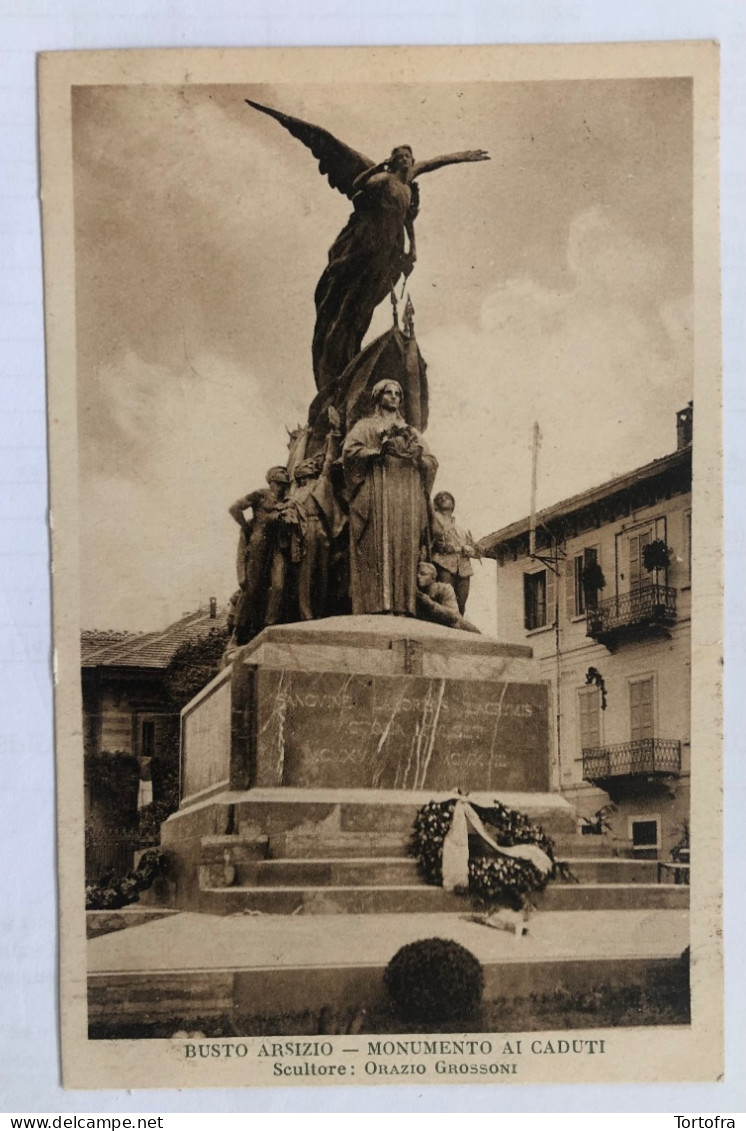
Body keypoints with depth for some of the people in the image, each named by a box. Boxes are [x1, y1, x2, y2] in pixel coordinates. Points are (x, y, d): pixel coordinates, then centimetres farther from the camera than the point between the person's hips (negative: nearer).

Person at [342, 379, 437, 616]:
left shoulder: (412, 432, 27)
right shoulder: (365, 426, 17)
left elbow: (432, 463, 18)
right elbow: (350, 450, 0)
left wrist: (418, 456, -4)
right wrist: (380, 451, -11)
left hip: (407, 496, 4)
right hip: (376, 494, -3)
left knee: (405, 549, -9)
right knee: (379, 547, -17)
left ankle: (403, 606, -14)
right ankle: (377, 605, -24)